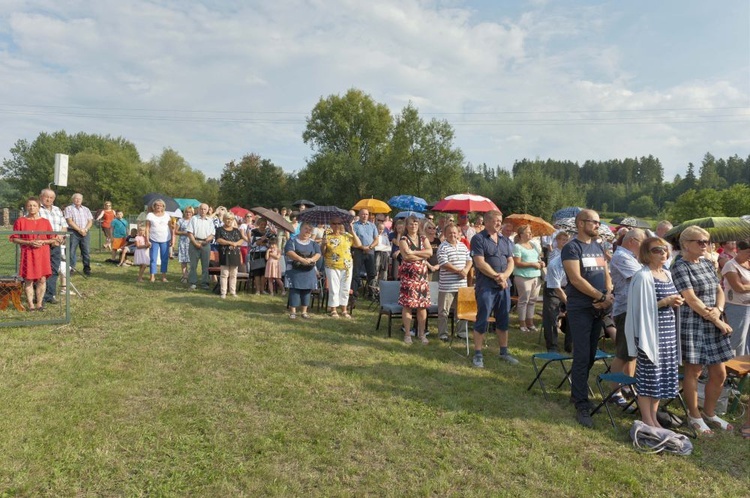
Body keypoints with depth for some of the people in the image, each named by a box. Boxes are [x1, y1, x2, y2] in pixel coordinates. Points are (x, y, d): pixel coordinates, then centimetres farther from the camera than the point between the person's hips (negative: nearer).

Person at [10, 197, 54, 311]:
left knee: (42, 279, -2)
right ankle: (31, 304, 7)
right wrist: (29, 242, -13)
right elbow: (14, 238, 0)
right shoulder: (20, 221, 2)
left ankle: (39, 303, 9)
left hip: (42, 253, 1)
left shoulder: (45, 221, 7)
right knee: (28, 279, -1)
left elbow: (52, 239, 8)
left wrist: (42, 242, -10)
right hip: (27, 253, -1)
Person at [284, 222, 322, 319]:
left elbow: (318, 254, 3)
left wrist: (311, 259, -19)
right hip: (295, 270, -4)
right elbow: (289, 252, -16)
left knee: (307, 290, 5)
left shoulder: (313, 242, 12)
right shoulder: (293, 240, -1)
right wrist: (301, 259, -26)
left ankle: (304, 311, 14)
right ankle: (292, 311, -1)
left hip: (309, 271, 4)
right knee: (295, 289, -7)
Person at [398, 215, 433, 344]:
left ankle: (421, 334, 11)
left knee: (423, 305, 3)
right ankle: (407, 334, 5)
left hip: (422, 275, 4)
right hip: (408, 275, -4)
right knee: (408, 305, -4)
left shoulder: (423, 238, 13)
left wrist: (414, 252, -12)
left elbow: (430, 252, -4)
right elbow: (406, 256, -15)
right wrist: (423, 256, -6)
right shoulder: (403, 239, 1)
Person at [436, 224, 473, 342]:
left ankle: (462, 332, 25)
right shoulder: (443, 247, -7)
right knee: (444, 311, 1)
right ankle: (443, 334, 11)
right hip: (447, 286, -5)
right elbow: (444, 264, -15)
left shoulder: (463, 246, 12)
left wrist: (466, 270, -8)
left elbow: (469, 260, 12)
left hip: (462, 284, 6)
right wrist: (459, 271, -16)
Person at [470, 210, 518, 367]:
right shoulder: (478, 239, -6)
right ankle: (478, 354, 7)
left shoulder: (505, 240, 14)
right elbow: (480, 263, -14)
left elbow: (510, 261, 11)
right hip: (486, 286, -6)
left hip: (504, 286, 6)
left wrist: (504, 275, -9)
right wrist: (497, 277, -12)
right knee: (482, 321, -2)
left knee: (503, 320, 12)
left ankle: (504, 352, 24)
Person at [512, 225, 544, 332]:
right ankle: (522, 323, 8)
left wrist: (541, 263, 4)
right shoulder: (517, 246, -7)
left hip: (536, 276, 7)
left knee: (533, 300, 9)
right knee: (524, 300, -2)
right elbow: (517, 263, -14)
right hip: (523, 277, -7)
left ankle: (530, 322, 19)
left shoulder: (533, 245, 15)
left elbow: (539, 257, 26)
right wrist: (533, 264, -16)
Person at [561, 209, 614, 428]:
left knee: (591, 355, 13)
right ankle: (582, 405, -1)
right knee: (582, 356, -6)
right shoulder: (572, 248, -9)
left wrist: (608, 296, -5)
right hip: (580, 309, -7)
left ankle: (578, 391, 27)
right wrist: (601, 296, -15)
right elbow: (576, 279, -17)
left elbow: (606, 274, 14)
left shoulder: (599, 247, 14)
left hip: (598, 308, 7)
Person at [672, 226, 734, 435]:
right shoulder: (680, 266, -10)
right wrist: (717, 321, -11)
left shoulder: (707, 263, 14)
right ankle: (694, 416, 17)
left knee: (719, 373, 11)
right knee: (693, 371, 3)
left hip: (713, 324, 7)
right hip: (692, 325, -7)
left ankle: (709, 412, 30)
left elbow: (719, 291, 14)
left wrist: (718, 310, -7)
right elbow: (691, 299, -15)